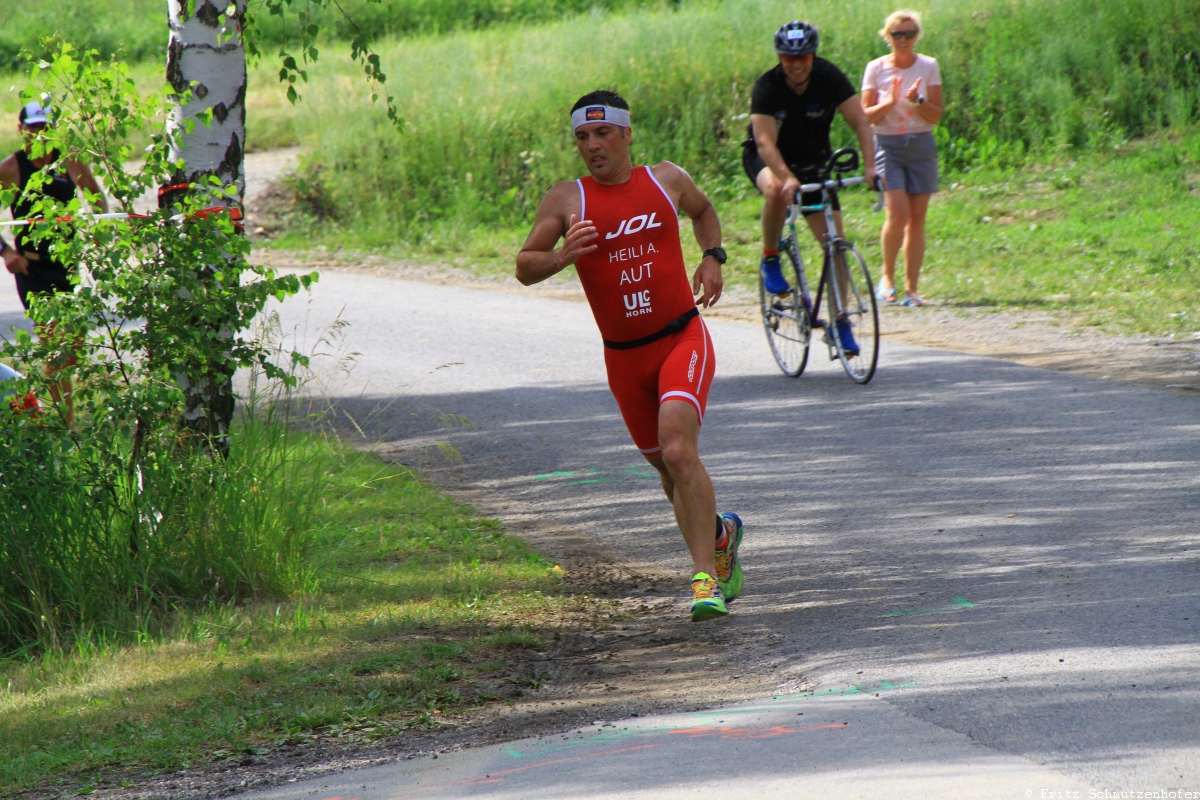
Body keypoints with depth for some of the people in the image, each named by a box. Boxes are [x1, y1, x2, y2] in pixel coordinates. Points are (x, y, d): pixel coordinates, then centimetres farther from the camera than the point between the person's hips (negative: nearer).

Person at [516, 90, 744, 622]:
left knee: (678, 451, -24)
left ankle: (706, 577, -23)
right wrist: (561, 256, -25)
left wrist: (712, 256, 7)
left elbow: (702, 209, 26)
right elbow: (523, 268, -4)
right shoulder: (566, 200, -2)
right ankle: (720, 533, 43)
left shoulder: (666, 180, 4)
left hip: (683, 341, -2)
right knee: (670, 473, 12)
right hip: (623, 357, 2)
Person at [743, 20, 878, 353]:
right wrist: (788, 178, -53)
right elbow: (765, 141, -36)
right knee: (777, 192, -39)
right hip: (765, 159, -2)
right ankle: (770, 260, -14)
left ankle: (841, 323, 0)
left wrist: (869, 166, -41)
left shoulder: (830, 78, -20)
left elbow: (860, 122, -25)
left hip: (813, 160, 3)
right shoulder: (766, 87, -26)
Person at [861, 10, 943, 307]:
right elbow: (867, 116, -3)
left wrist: (917, 101, -20)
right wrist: (890, 102, -20)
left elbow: (935, 116, -1)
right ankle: (887, 276, 3)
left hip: (921, 146, 2)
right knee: (898, 214, -17)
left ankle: (911, 289, 6)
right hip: (888, 146, -2)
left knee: (917, 220, 1)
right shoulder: (876, 69, -1)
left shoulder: (928, 67, 1)